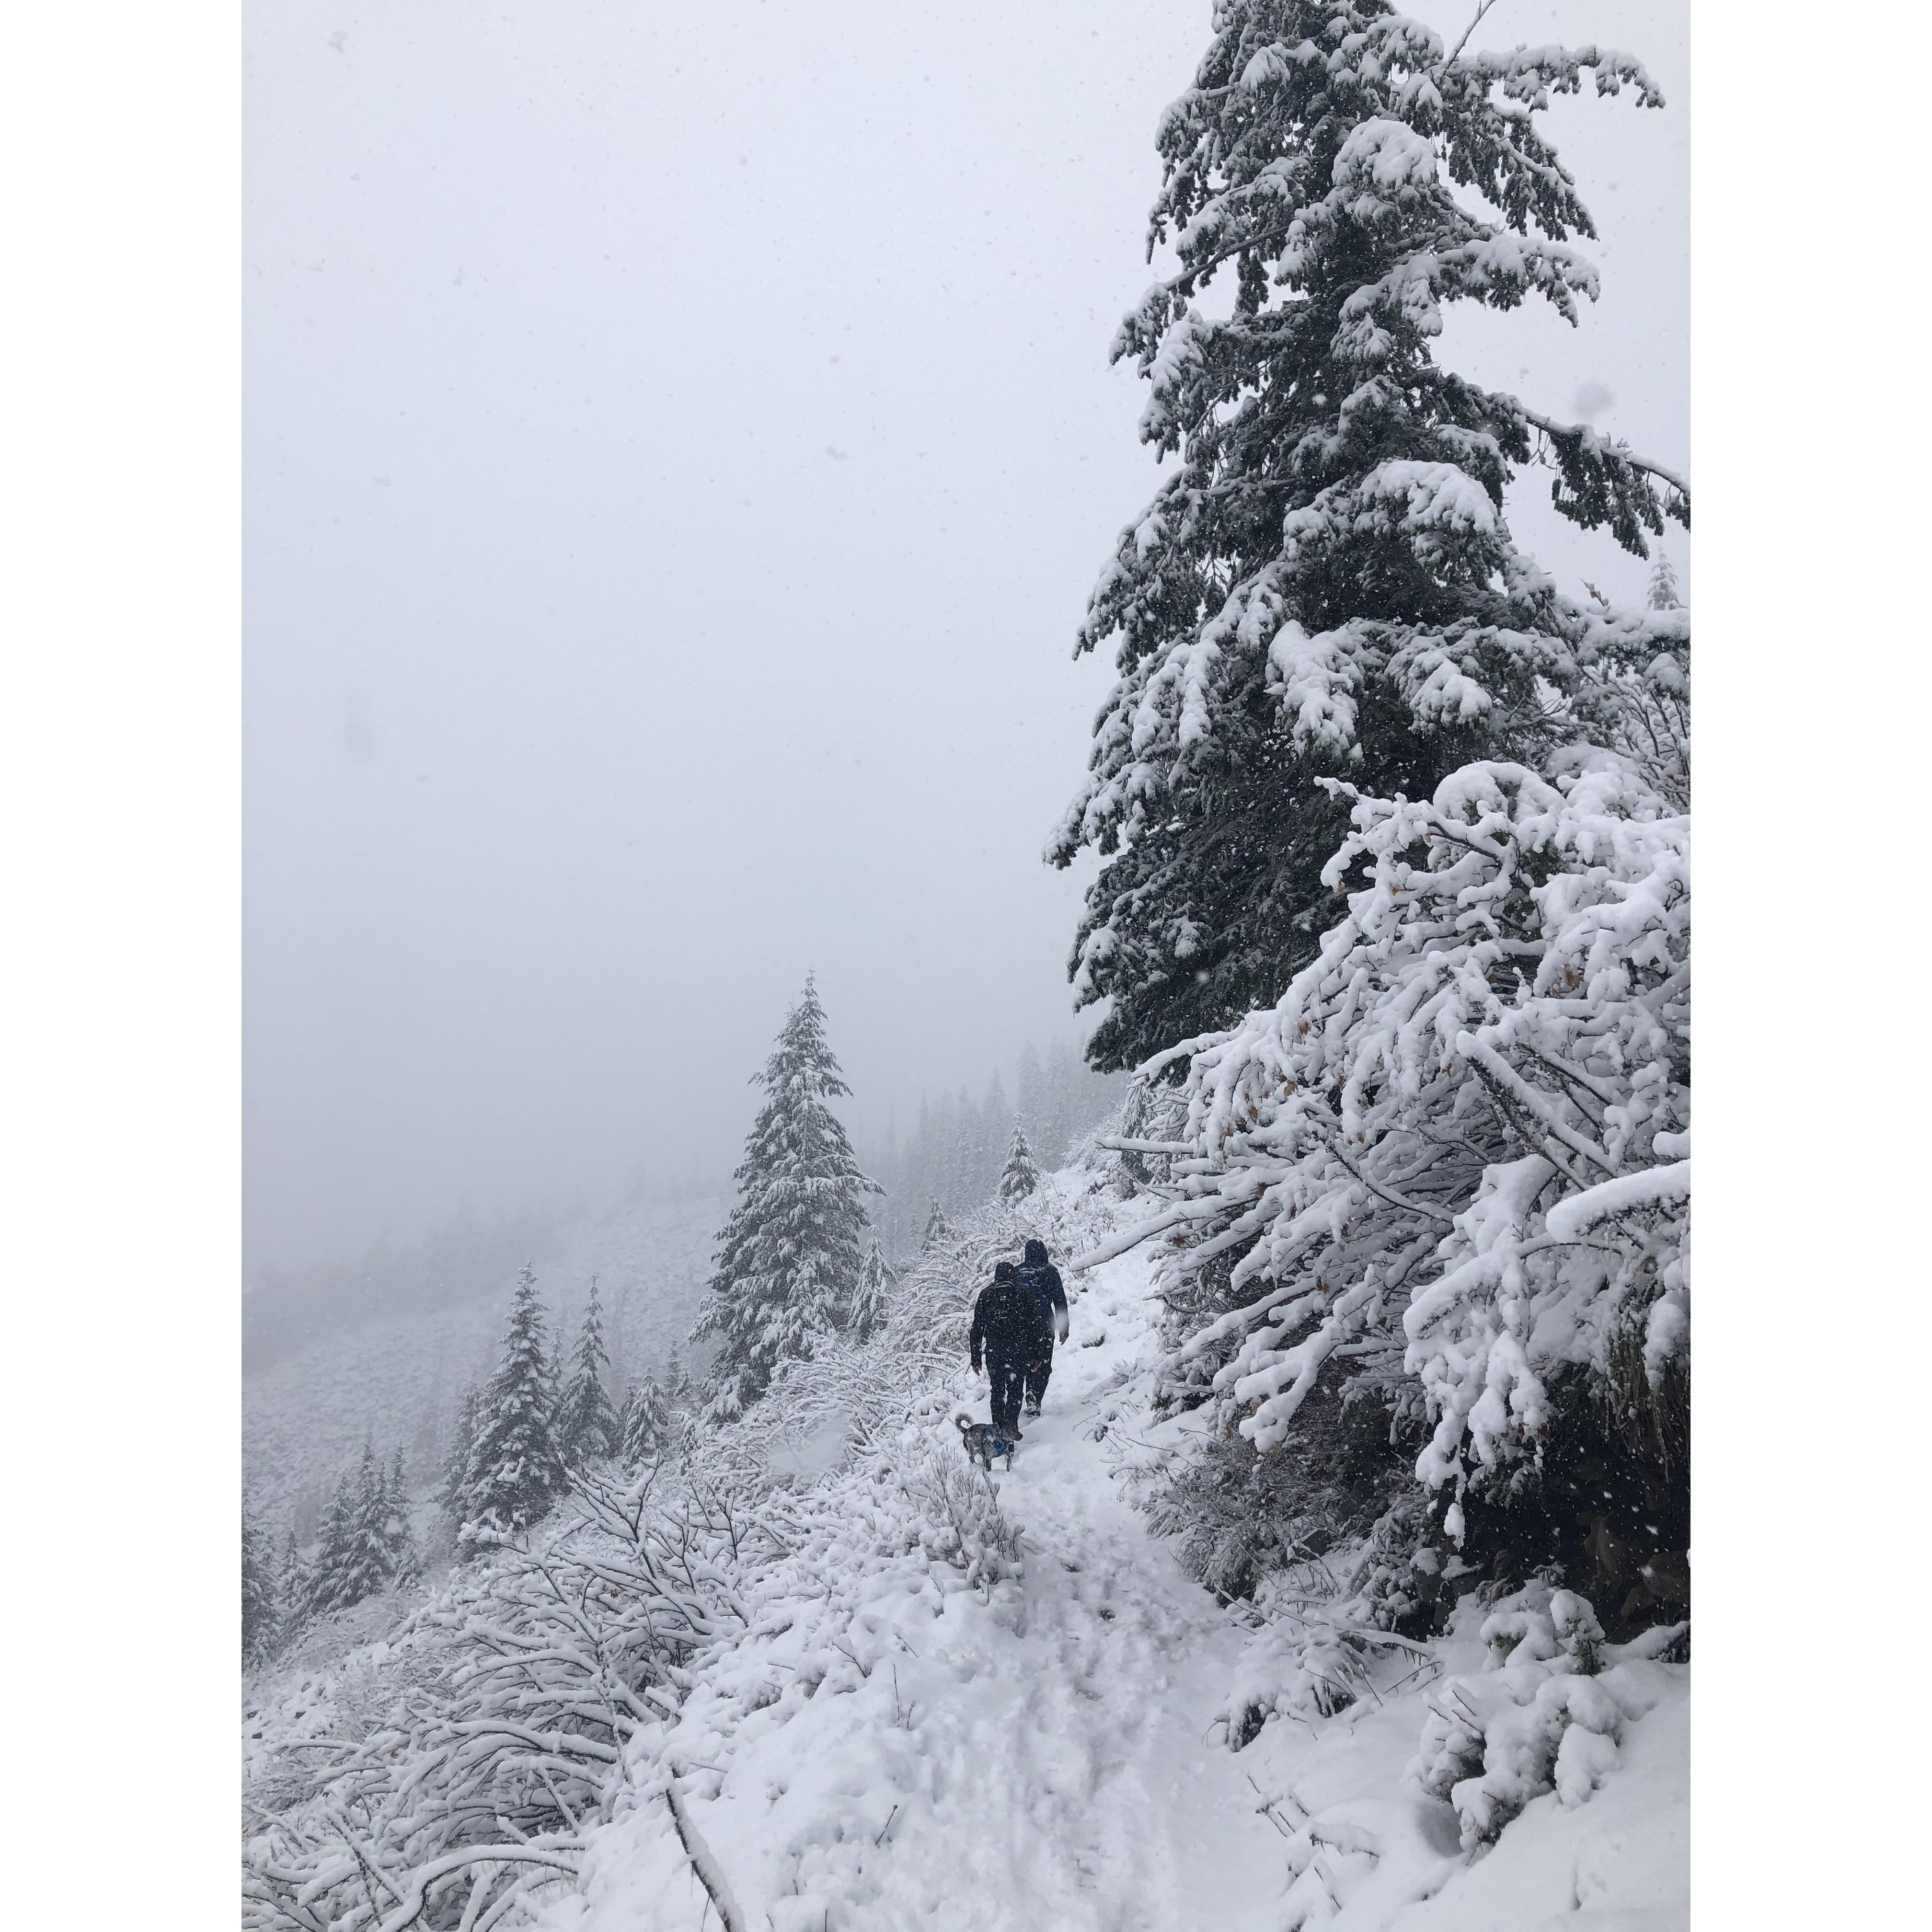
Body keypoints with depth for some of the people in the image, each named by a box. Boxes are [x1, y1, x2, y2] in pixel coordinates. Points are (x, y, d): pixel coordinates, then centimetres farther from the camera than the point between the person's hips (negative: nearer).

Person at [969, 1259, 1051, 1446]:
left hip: (993, 1351, 1)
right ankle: (1010, 1424, -12)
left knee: (997, 1391, 13)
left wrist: (976, 1359, 12)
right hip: (1019, 1351, -1)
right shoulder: (1024, 1292, 6)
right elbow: (1036, 1324, 2)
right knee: (1015, 1389, 6)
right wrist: (1036, 1354, 7)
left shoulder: (986, 1294, 10)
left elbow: (977, 1328, 9)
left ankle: (998, 1427, 8)